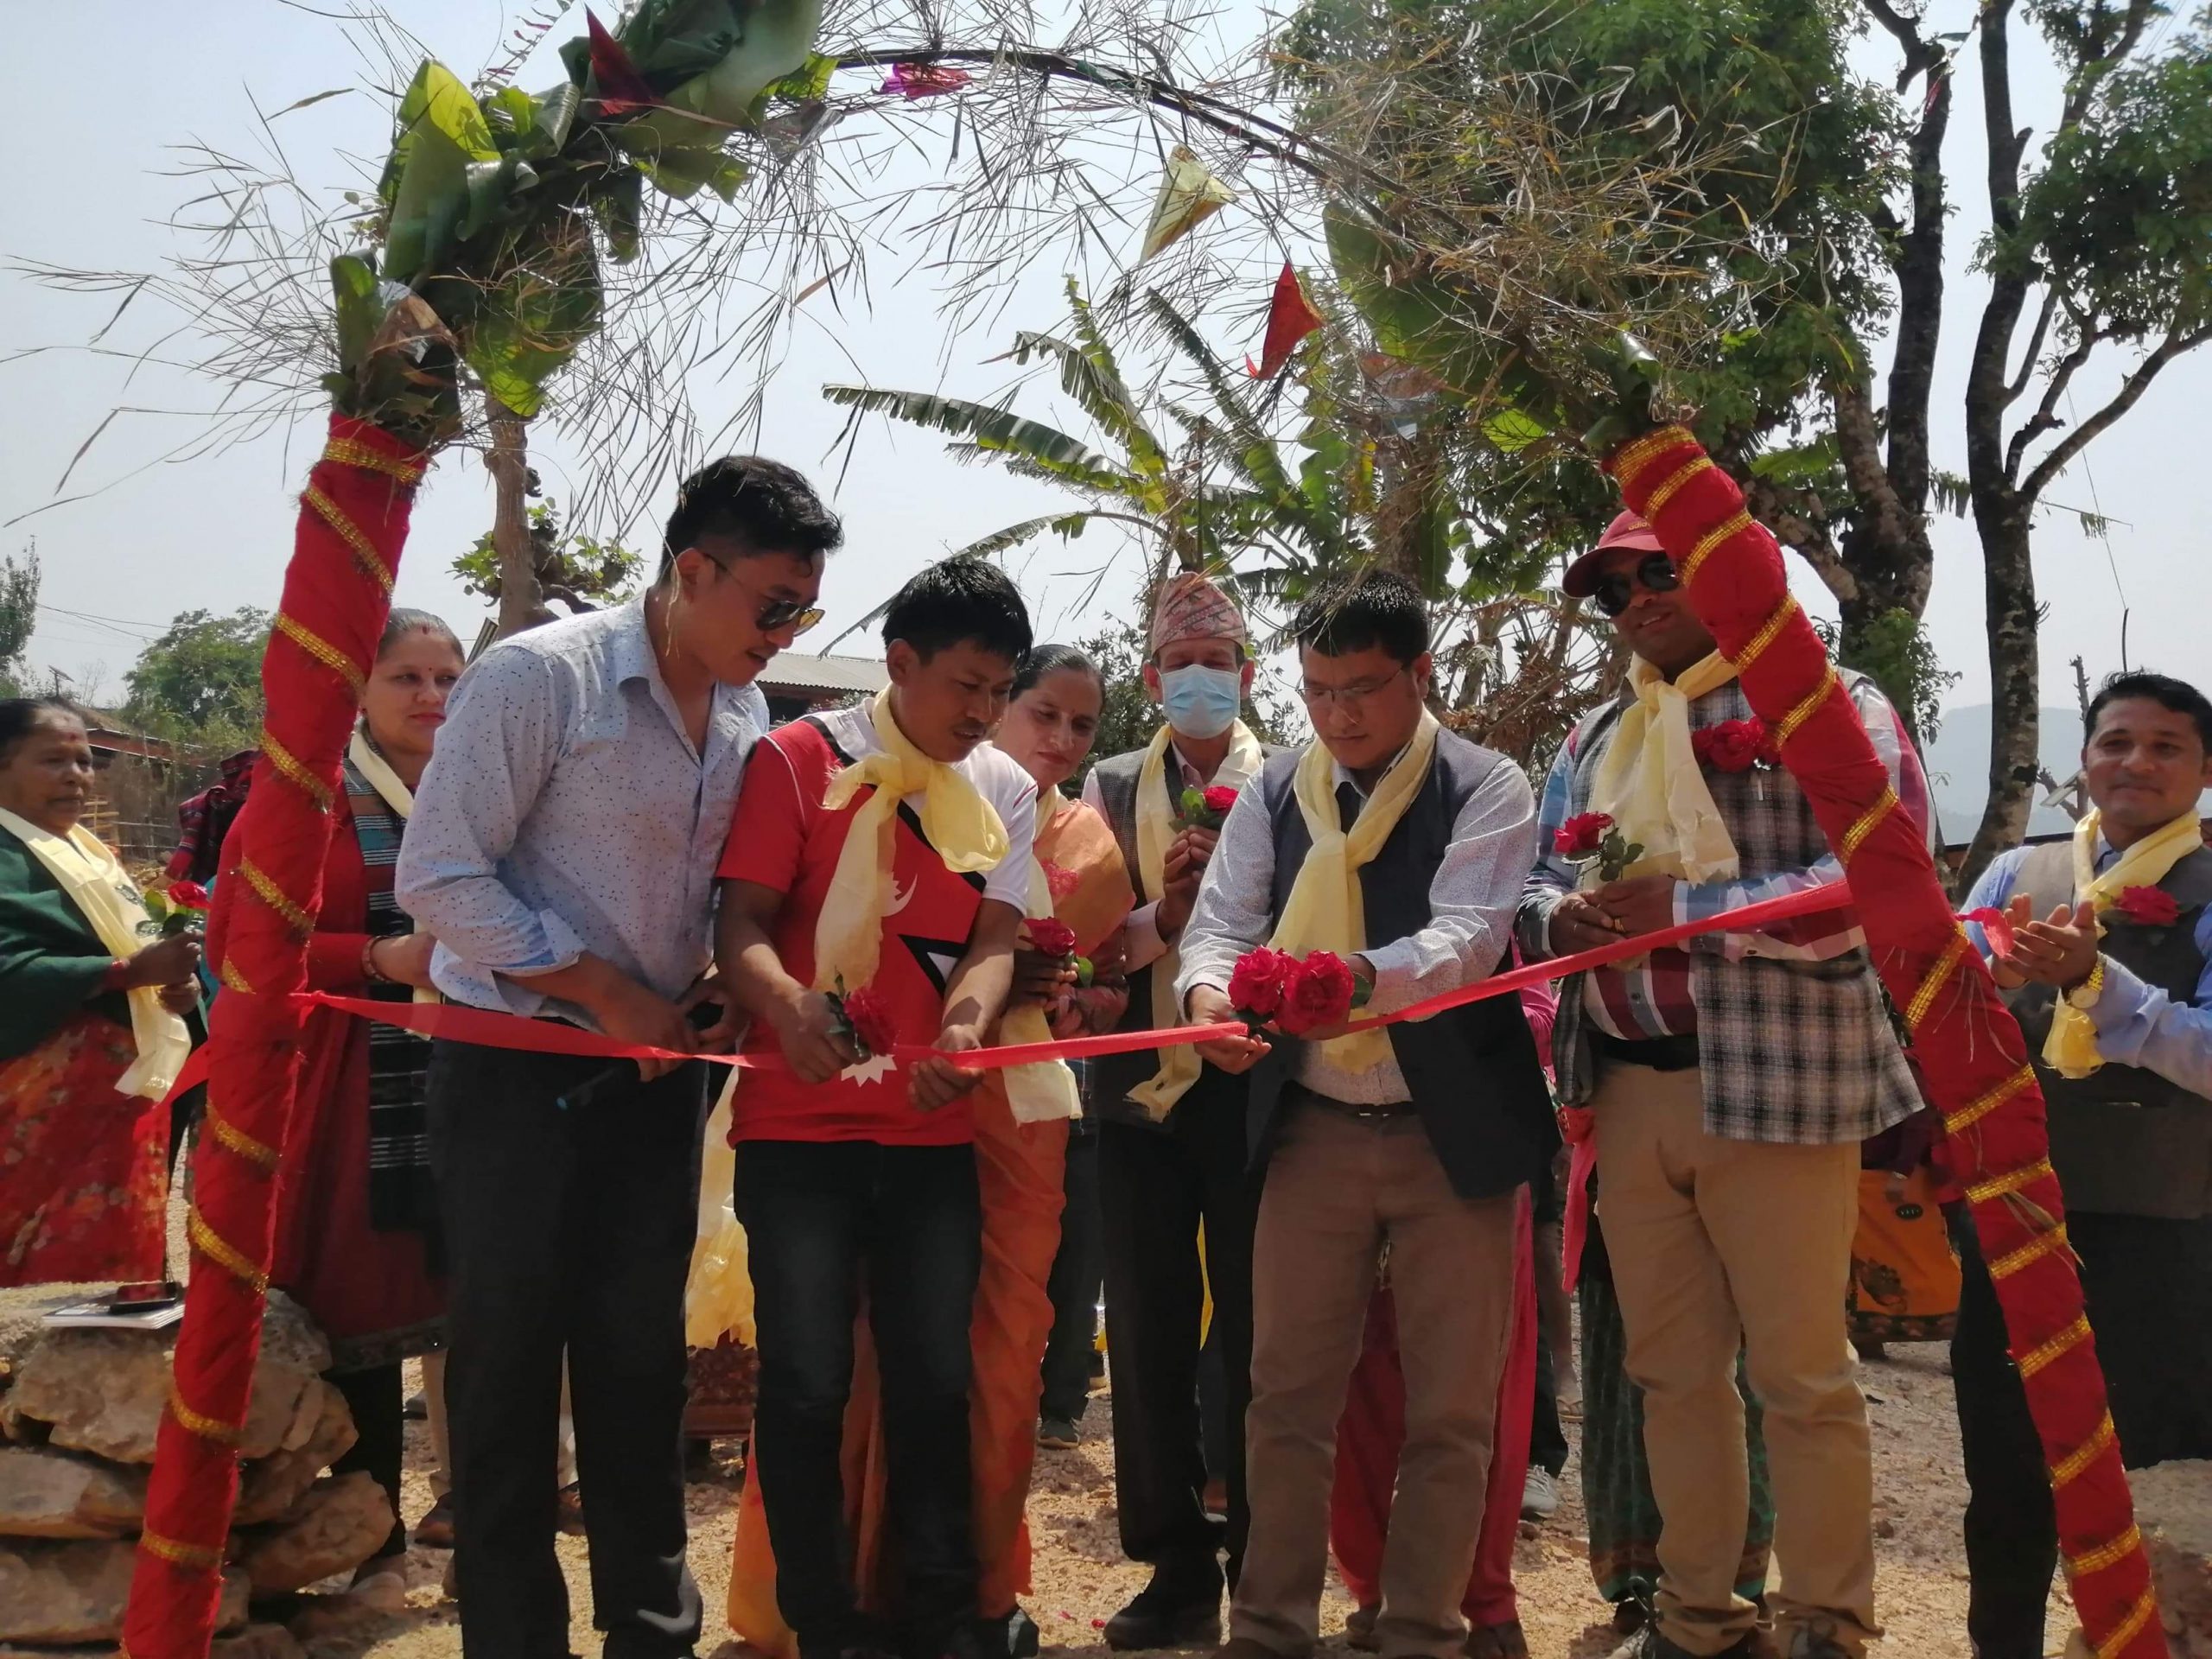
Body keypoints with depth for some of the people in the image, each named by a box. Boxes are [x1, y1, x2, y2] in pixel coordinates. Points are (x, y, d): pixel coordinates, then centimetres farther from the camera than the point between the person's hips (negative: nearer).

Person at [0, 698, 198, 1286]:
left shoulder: (90, 852, 16)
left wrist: (176, 982, 0)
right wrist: (133, 969, -28)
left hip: (125, 1087, 9)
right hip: (55, 1102, -9)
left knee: (118, 1261, 14)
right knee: (59, 1269, -9)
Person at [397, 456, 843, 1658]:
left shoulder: (748, 713, 4)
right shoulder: (538, 677, -15)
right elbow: (438, 876, -17)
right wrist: (604, 990, -17)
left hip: (658, 1066, 5)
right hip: (517, 1065, -5)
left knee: (641, 1351, 11)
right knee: (507, 1355, 2)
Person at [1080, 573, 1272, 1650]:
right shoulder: (1112, 787, 11)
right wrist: (1164, 914, -15)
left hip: (1255, 1085, -2)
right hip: (1142, 1086, 3)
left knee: (1258, 1338, 4)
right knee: (1148, 1339, 8)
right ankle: (1177, 1572, 21)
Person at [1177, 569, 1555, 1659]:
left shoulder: (1487, 790, -6)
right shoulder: (1274, 795, 5)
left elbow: (1466, 936, -21)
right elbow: (1221, 921, -2)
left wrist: (1359, 977, -41)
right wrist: (1210, 990, -26)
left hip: (1453, 1130, -2)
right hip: (1314, 1127, 3)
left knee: (1451, 1405, 7)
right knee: (1287, 1393, 7)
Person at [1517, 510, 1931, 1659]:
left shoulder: (1829, 705, -1)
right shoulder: (1595, 739, 19)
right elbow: (1537, 880, 18)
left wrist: (1684, 905, -19)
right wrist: (1562, 918, -7)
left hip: (1774, 1080, -6)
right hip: (1628, 1088, 6)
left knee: (1800, 1373, 2)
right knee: (1672, 1368, 13)